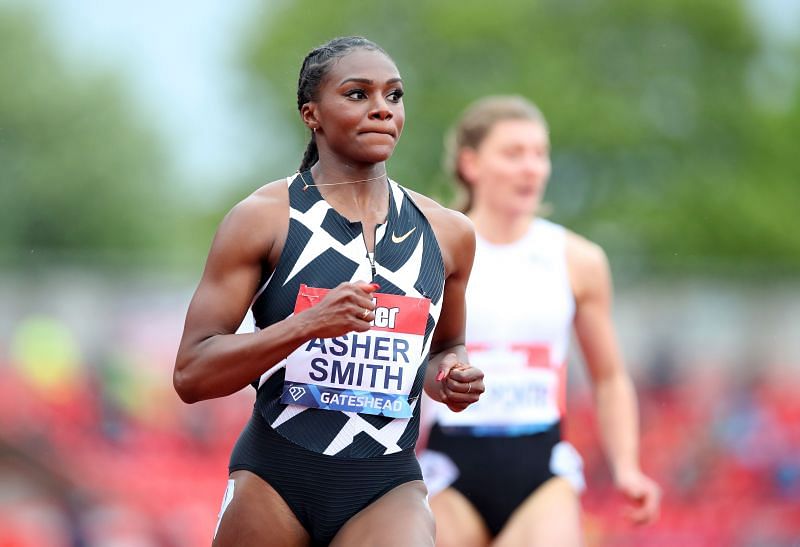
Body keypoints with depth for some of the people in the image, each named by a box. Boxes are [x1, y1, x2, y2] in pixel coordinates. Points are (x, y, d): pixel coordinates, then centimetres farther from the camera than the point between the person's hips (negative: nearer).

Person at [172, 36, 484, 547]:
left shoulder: (447, 232, 8)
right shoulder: (264, 217, -3)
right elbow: (191, 375, -8)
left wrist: (451, 376, 3)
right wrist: (306, 324, -21)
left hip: (388, 487, 2)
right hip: (276, 479, -2)